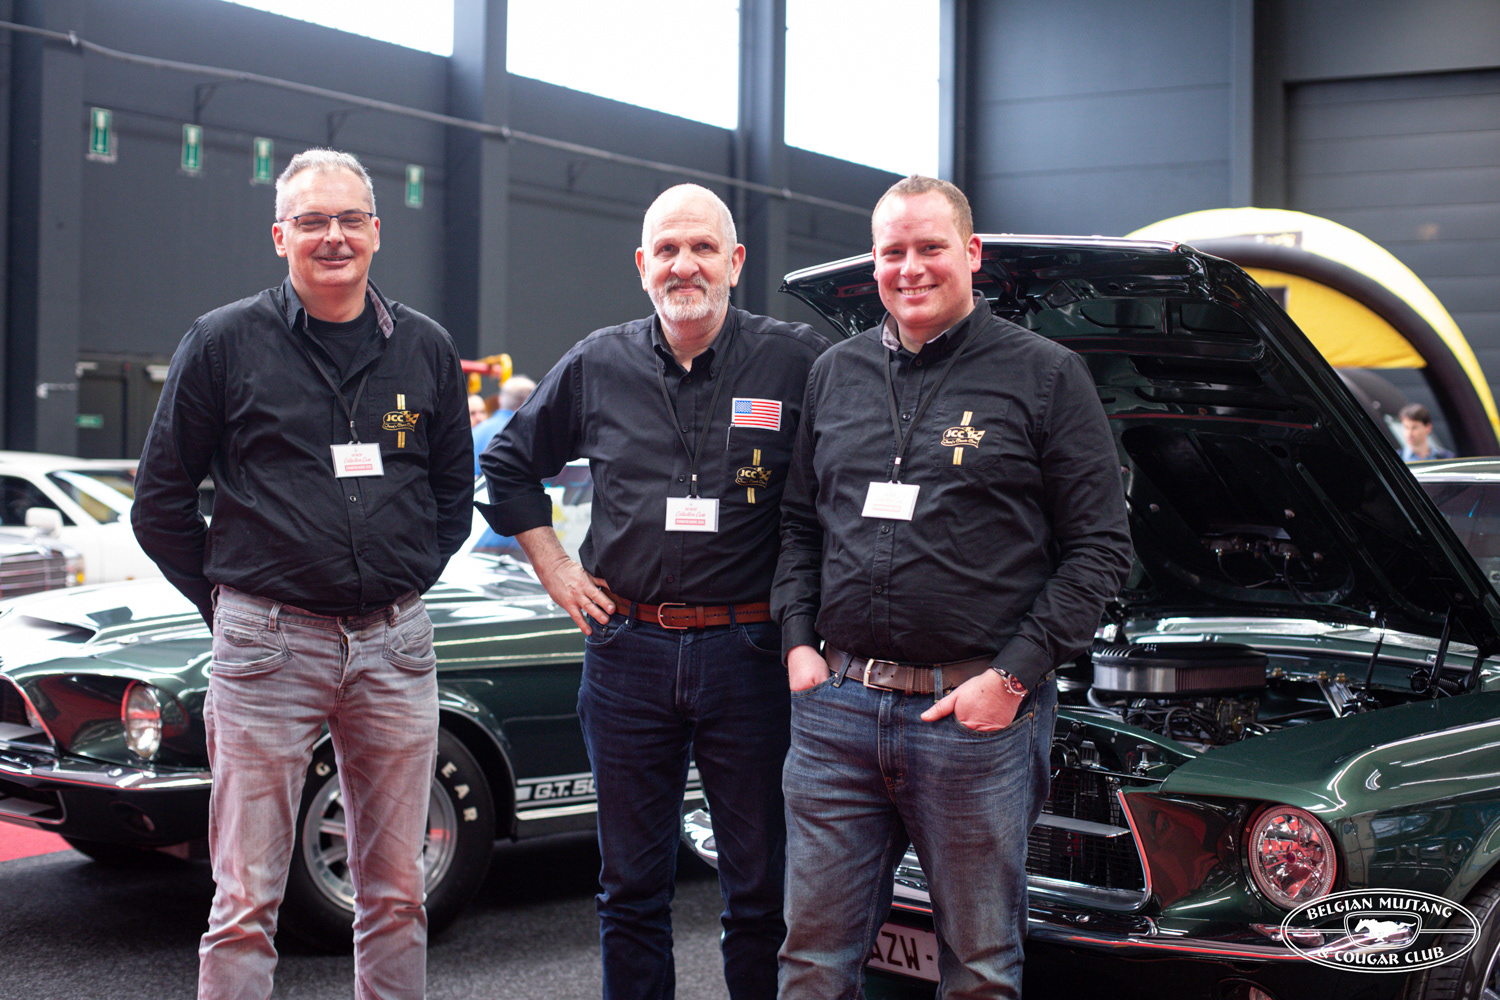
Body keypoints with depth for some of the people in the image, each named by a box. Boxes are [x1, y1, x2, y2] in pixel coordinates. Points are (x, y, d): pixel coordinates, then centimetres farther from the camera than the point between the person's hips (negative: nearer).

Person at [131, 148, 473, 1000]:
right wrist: (227, 601, 3)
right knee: (246, 905, -1)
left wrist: (410, 583, 11)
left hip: (395, 645, 3)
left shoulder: (427, 349, 9)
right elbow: (161, 503, 5)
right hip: (267, 644, -3)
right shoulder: (225, 342, 0)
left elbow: (454, 491, 20)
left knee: (396, 897, 9)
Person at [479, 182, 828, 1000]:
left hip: (748, 653, -2)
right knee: (632, 883, 11)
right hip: (627, 650, 2)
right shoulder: (597, 366, 6)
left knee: (760, 885, 5)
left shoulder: (797, 363, -3)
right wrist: (556, 570, 12)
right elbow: (508, 463, 20)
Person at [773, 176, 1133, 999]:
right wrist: (798, 644, 5)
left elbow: (1100, 547, -3)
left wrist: (1014, 678, -11)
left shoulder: (1047, 376, 0)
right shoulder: (834, 375, 14)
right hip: (835, 707, 4)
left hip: (978, 714, -3)